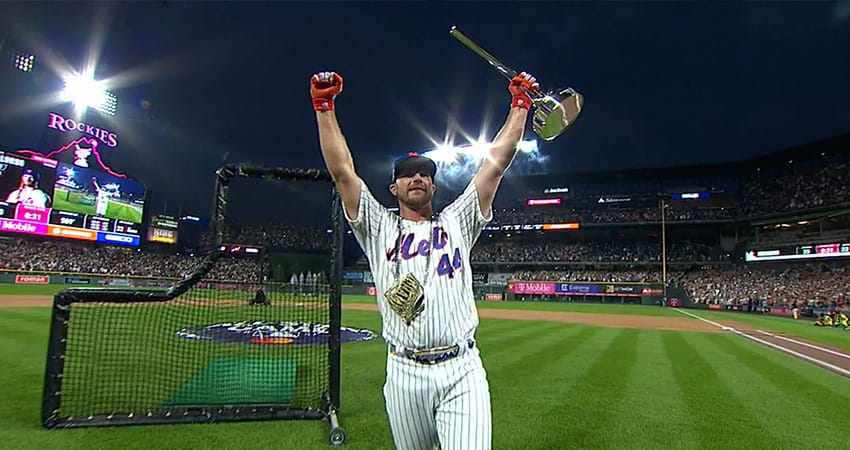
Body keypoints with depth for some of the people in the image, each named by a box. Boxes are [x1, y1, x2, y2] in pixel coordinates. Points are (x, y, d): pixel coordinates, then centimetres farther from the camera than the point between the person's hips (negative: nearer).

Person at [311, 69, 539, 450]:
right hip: (404, 373, 1)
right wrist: (324, 107, 0)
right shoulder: (379, 228, 11)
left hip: (462, 370, 0)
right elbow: (342, 171, 3)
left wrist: (519, 103, 11)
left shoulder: (456, 222, 13)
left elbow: (497, 161, 10)